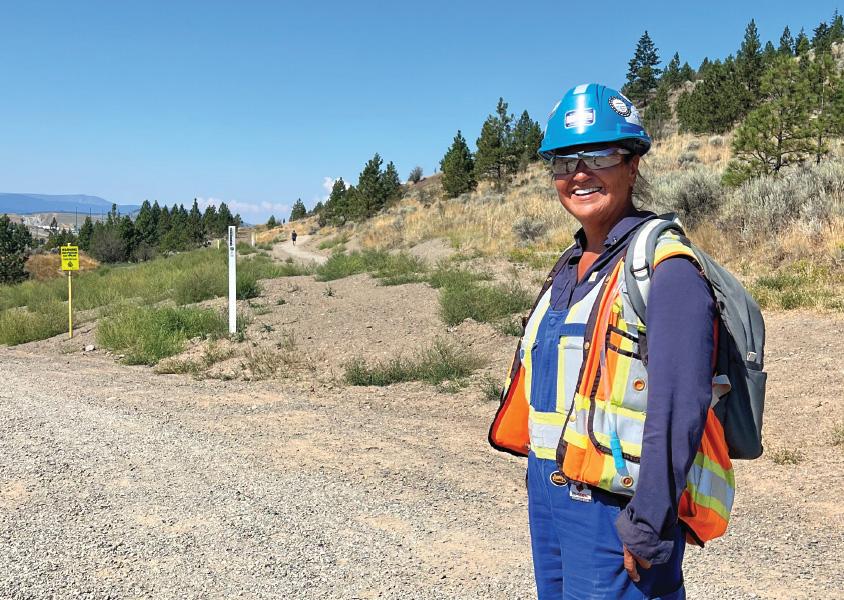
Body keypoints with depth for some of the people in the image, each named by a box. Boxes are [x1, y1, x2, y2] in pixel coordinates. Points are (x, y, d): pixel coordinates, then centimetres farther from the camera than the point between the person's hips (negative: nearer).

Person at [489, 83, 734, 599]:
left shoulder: (665, 269, -15)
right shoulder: (570, 267, 11)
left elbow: (679, 409, -21)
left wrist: (649, 527, -22)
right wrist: (541, 485, 18)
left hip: (615, 512, -8)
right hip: (548, 499, 8)